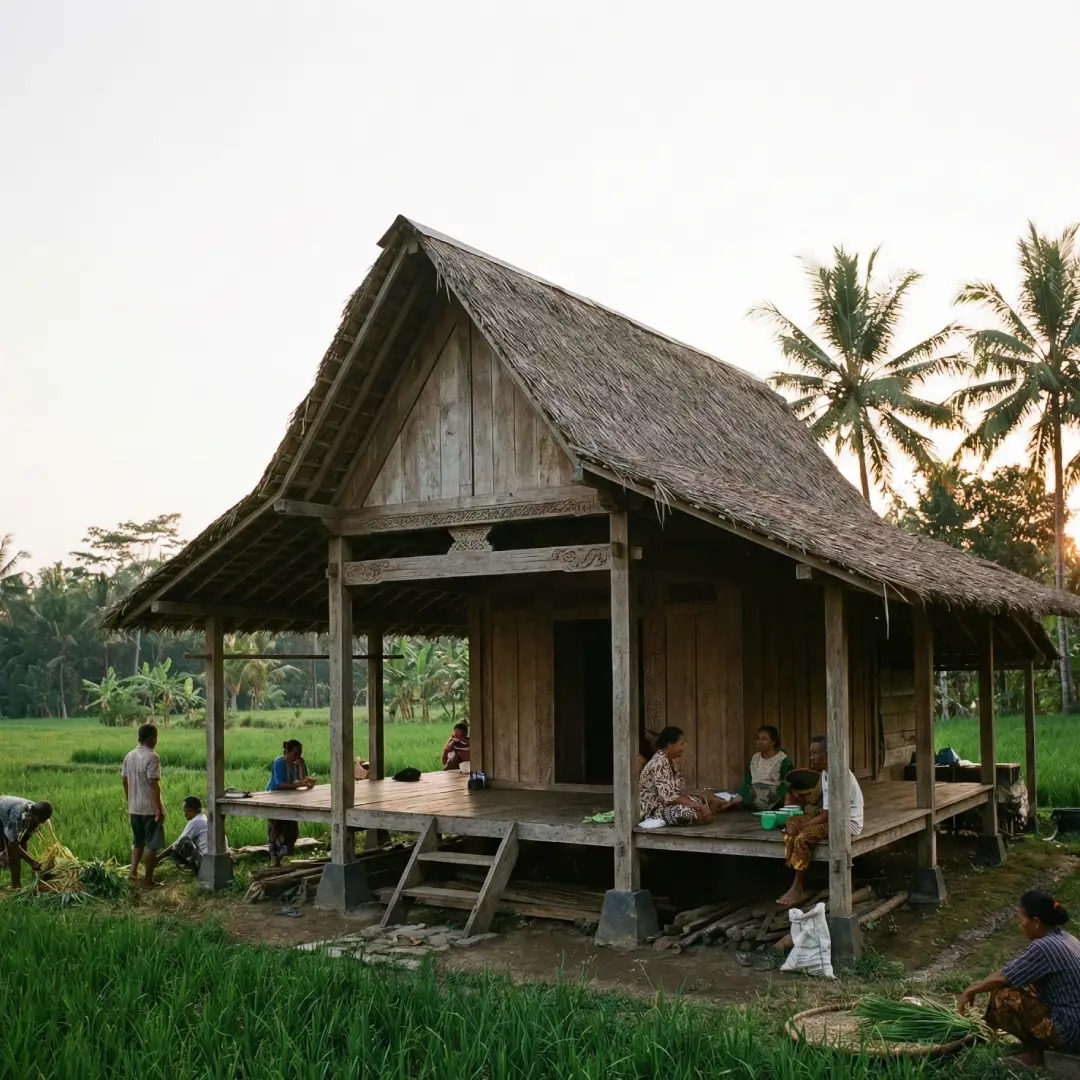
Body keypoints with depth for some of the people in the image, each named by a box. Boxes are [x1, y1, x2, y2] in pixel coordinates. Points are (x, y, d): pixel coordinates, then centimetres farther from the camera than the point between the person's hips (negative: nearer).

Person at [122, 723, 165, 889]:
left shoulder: (129, 756, 6)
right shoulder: (152, 757, -17)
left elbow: (125, 782, 13)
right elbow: (154, 785, -21)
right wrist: (159, 810, -19)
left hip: (134, 808, 7)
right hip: (150, 808, -7)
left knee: (138, 841, 20)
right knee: (152, 844, 1)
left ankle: (133, 871, 9)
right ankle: (148, 880, 4)